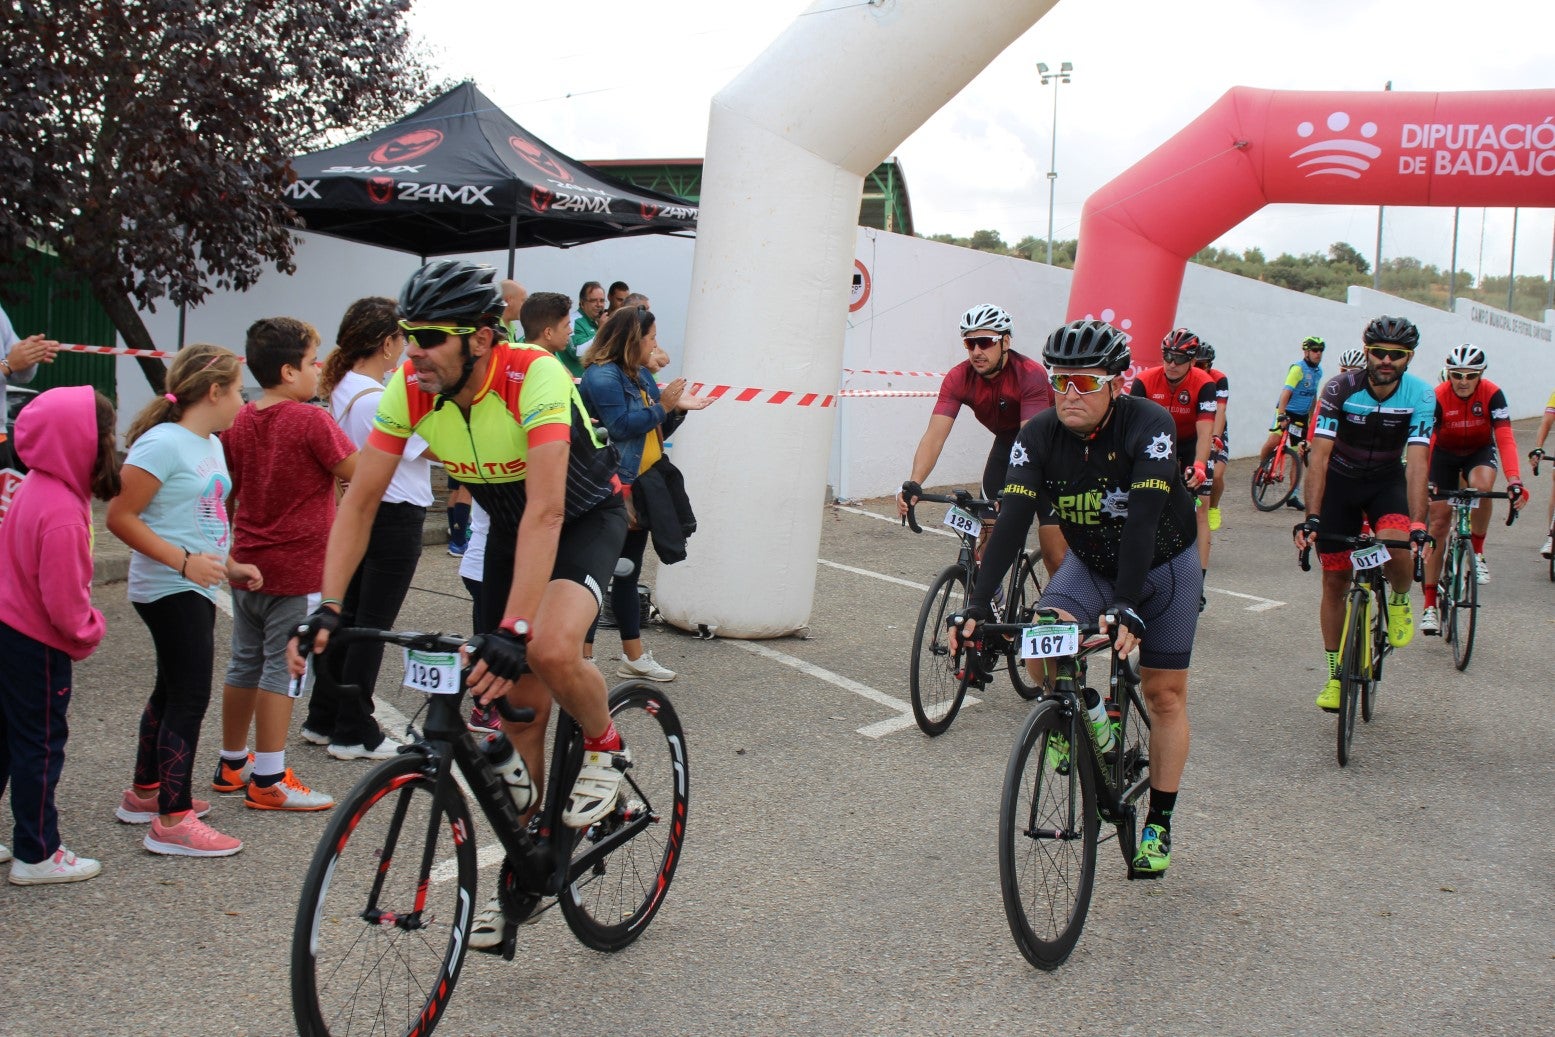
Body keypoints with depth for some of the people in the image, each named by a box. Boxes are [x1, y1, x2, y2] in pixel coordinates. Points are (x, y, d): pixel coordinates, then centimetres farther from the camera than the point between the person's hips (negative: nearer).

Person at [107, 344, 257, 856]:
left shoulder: (210, 444, 11)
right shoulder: (164, 443, -17)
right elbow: (120, 517, -20)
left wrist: (231, 565, 9)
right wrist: (184, 561, -24)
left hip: (196, 589, 10)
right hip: (169, 590, -10)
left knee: (172, 691, 19)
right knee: (189, 697, -9)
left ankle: (146, 793, 33)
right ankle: (173, 821, -4)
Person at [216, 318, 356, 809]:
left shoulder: (238, 422, 6)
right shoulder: (311, 421, -15)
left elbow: (225, 494, 14)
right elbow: (358, 472, -12)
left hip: (248, 566, 7)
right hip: (297, 569, -7)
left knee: (245, 664, 16)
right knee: (282, 670, -2)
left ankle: (231, 765, 27)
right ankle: (269, 780, 3)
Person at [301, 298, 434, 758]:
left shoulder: (344, 389, 6)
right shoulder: (377, 400, -23)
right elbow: (438, 448, -20)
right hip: (397, 518, -9)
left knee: (349, 617, 18)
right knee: (372, 626, 0)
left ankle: (323, 719, 27)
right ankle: (354, 734, 10)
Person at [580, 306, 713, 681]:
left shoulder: (641, 376, 15)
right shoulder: (601, 375, -13)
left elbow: (655, 431, 18)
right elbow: (620, 426, -22)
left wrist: (677, 409, 2)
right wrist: (662, 406, -15)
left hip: (639, 490, 9)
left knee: (628, 572, 16)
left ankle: (634, 657, 25)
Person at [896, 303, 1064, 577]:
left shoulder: (1030, 374, -32)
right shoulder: (959, 379, -21)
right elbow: (935, 435, -29)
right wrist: (913, 484, -44)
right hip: (1007, 440, 4)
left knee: (1055, 551, -13)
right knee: (988, 529, -6)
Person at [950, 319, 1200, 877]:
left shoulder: (1149, 425, -29)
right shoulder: (1039, 435, -19)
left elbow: (1143, 519, -39)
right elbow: (1012, 519, -27)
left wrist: (1125, 607, -48)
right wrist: (978, 604, -39)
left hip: (1164, 564, -2)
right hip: (1090, 563, 3)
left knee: (1165, 693, 1)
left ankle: (1159, 825, 15)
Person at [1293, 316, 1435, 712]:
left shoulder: (1421, 396, -18)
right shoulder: (1340, 389, -21)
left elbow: (1416, 463, -24)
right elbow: (1319, 456, -24)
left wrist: (1418, 525, -34)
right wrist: (1311, 518, -33)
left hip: (1387, 480, 0)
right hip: (1340, 480, 0)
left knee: (1397, 545, -31)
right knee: (1335, 579, 1)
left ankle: (1399, 601, 4)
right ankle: (1336, 674, 16)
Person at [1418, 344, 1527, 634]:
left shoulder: (1492, 394, -24)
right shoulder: (1438, 397, -25)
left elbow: (1505, 438, -32)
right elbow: (1425, 441, -30)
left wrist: (1514, 481, -45)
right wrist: (1424, 482, -44)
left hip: (1480, 451, 0)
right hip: (1445, 454, 0)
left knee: (1482, 484, -36)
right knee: (1438, 523, -6)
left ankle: (1477, 553, -11)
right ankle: (1430, 605, -1)